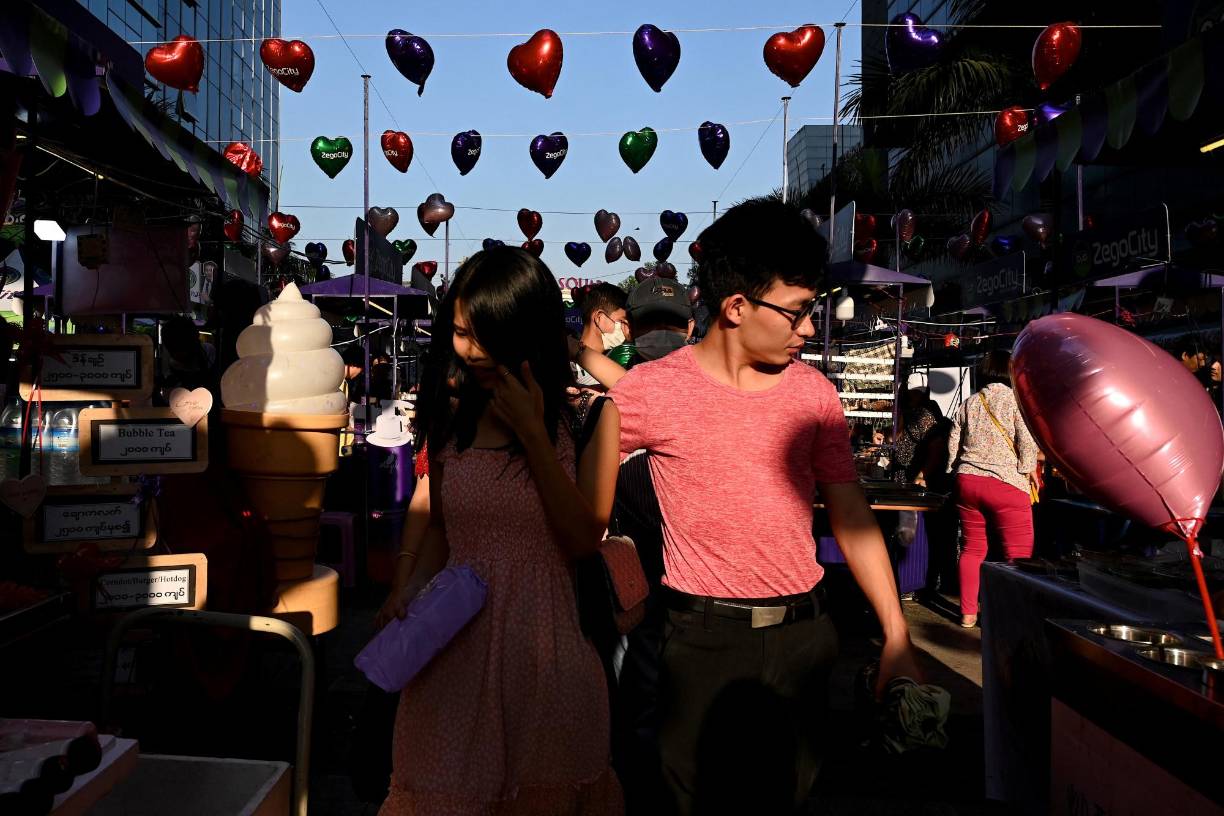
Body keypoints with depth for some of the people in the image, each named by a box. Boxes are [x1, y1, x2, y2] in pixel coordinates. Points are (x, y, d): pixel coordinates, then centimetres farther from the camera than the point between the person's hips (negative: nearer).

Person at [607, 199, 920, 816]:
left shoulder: (814, 394, 0)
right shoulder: (651, 391, -11)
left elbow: (851, 516, 3)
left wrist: (897, 637, 1)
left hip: (803, 632, 4)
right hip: (702, 638, -3)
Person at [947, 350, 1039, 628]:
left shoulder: (968, 404, 12)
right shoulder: (1016, 400, -3)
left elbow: (953, 446, 14)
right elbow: (1028, 443, -10)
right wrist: (1028, 471, 3)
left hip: (967, 481, 6)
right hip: (1005, 484, -5)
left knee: (973, 549, 11)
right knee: (1019, 554, 1)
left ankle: (968, 613, 15)